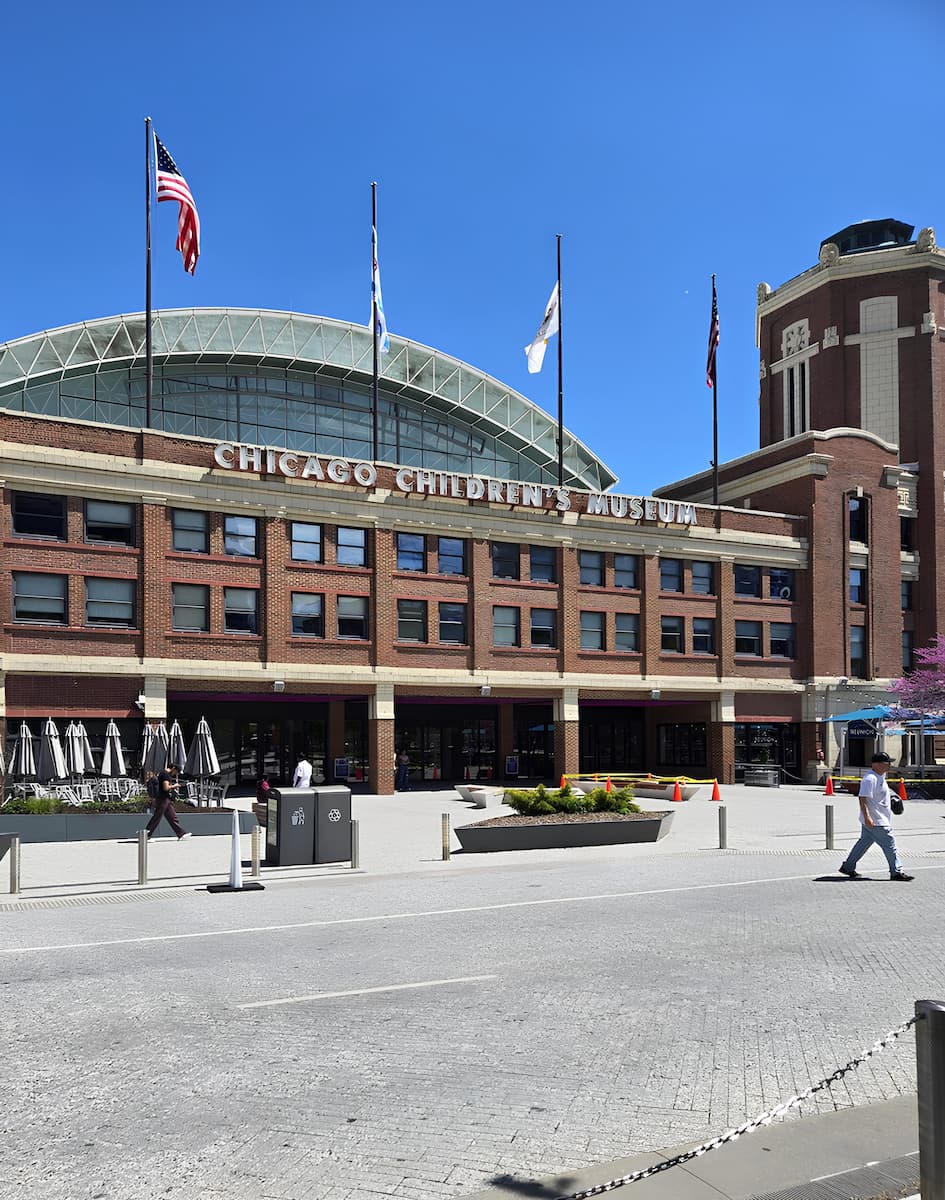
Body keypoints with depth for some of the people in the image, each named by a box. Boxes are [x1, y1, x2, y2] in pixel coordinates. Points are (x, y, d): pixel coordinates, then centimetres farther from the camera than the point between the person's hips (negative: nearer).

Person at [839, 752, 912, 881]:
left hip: (881, 819, 11)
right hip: (875, 822, -11)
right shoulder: (870, 779, -20)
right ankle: (897, 872, 5)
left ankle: (847, 867, 20)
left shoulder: (880, 776, 13)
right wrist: (867, 817, -32)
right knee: (890, 844, -3)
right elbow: (862, 798, -26)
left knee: (864, 842, 14)